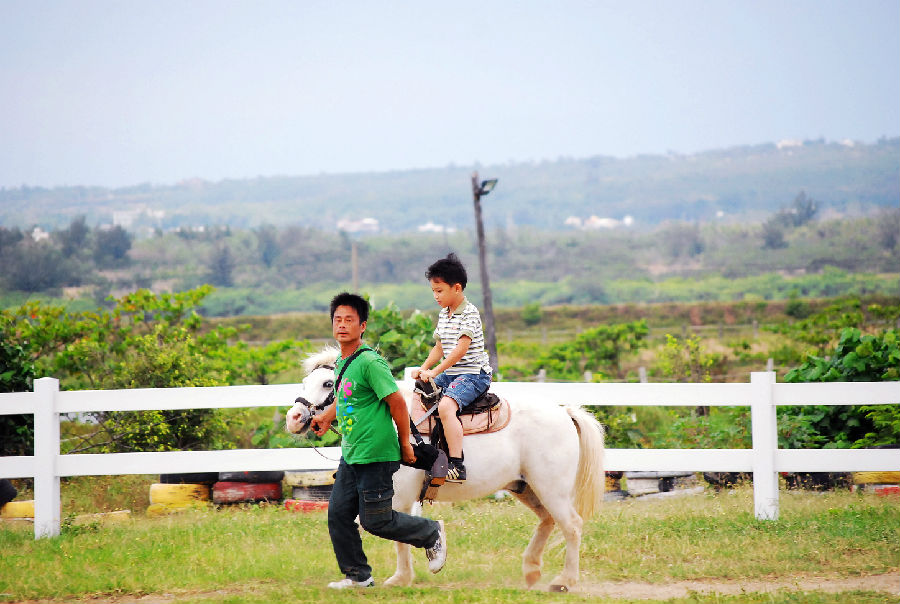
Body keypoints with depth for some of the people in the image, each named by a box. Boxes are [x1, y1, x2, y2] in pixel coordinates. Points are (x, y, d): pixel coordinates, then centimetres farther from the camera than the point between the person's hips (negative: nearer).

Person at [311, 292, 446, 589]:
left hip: (375, 455, -8)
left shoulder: (369, 362, -18)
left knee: (375, 520, -2)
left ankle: (432, 534, 20)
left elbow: (397, 403, -17)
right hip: (350, 454, 8)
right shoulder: (341, 363, 9)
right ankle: (357, 575, 19)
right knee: (338, 514, 6)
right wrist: (327, 416, 19)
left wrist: (405, 443, -11)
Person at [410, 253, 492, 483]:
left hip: (474, 373, -10)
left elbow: (461, 348, -22)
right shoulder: (443, 314, 14)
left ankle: (457, 466, -35)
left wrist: (435, 371, -26)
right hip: (450, 374, 10)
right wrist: (424, 368, 1)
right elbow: (439, 347, 18)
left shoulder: (469, 313, -14)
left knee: (446, 406, -32)